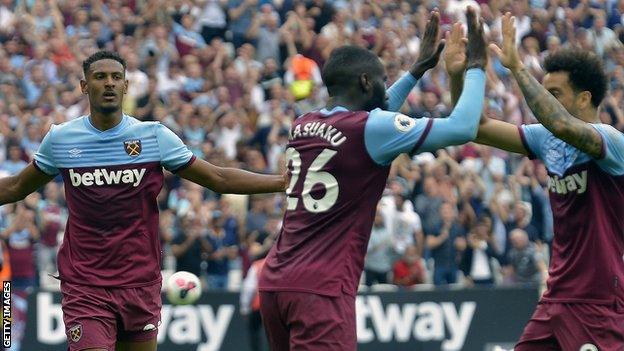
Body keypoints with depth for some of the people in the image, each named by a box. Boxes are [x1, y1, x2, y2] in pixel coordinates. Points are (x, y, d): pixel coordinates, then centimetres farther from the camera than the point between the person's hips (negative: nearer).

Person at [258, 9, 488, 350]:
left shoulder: (303, 126, 14)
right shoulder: (368, 129, -9)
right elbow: (463, 128, -8)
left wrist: (417, 70, 38)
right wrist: (476, 66, 6)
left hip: (275, 281, 8)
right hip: (318, 289, -8)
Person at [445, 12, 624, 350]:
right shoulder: (547, 140, 9)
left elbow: (561, 124, -35)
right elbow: (480, 128, 11)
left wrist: (517, 67, -32)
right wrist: (456, 75, -3)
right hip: (556, 297, 8)